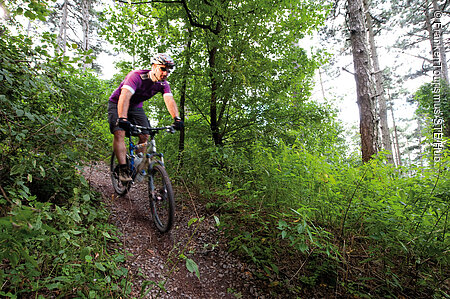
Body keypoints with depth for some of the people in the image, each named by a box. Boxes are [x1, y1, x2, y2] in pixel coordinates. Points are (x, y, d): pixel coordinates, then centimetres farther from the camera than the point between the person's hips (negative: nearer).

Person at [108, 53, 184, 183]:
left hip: (136, 107, 5)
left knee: (145, 136, -8)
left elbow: (170, 100, -30)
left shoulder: (163, 84, -15)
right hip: (117, 104, -5)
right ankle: (123, 169, -21)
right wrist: (122, 118, -59)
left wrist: (177, 119, -48)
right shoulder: (137, 76, -32)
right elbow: (124, 97, -45)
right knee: (119, 133, -23)